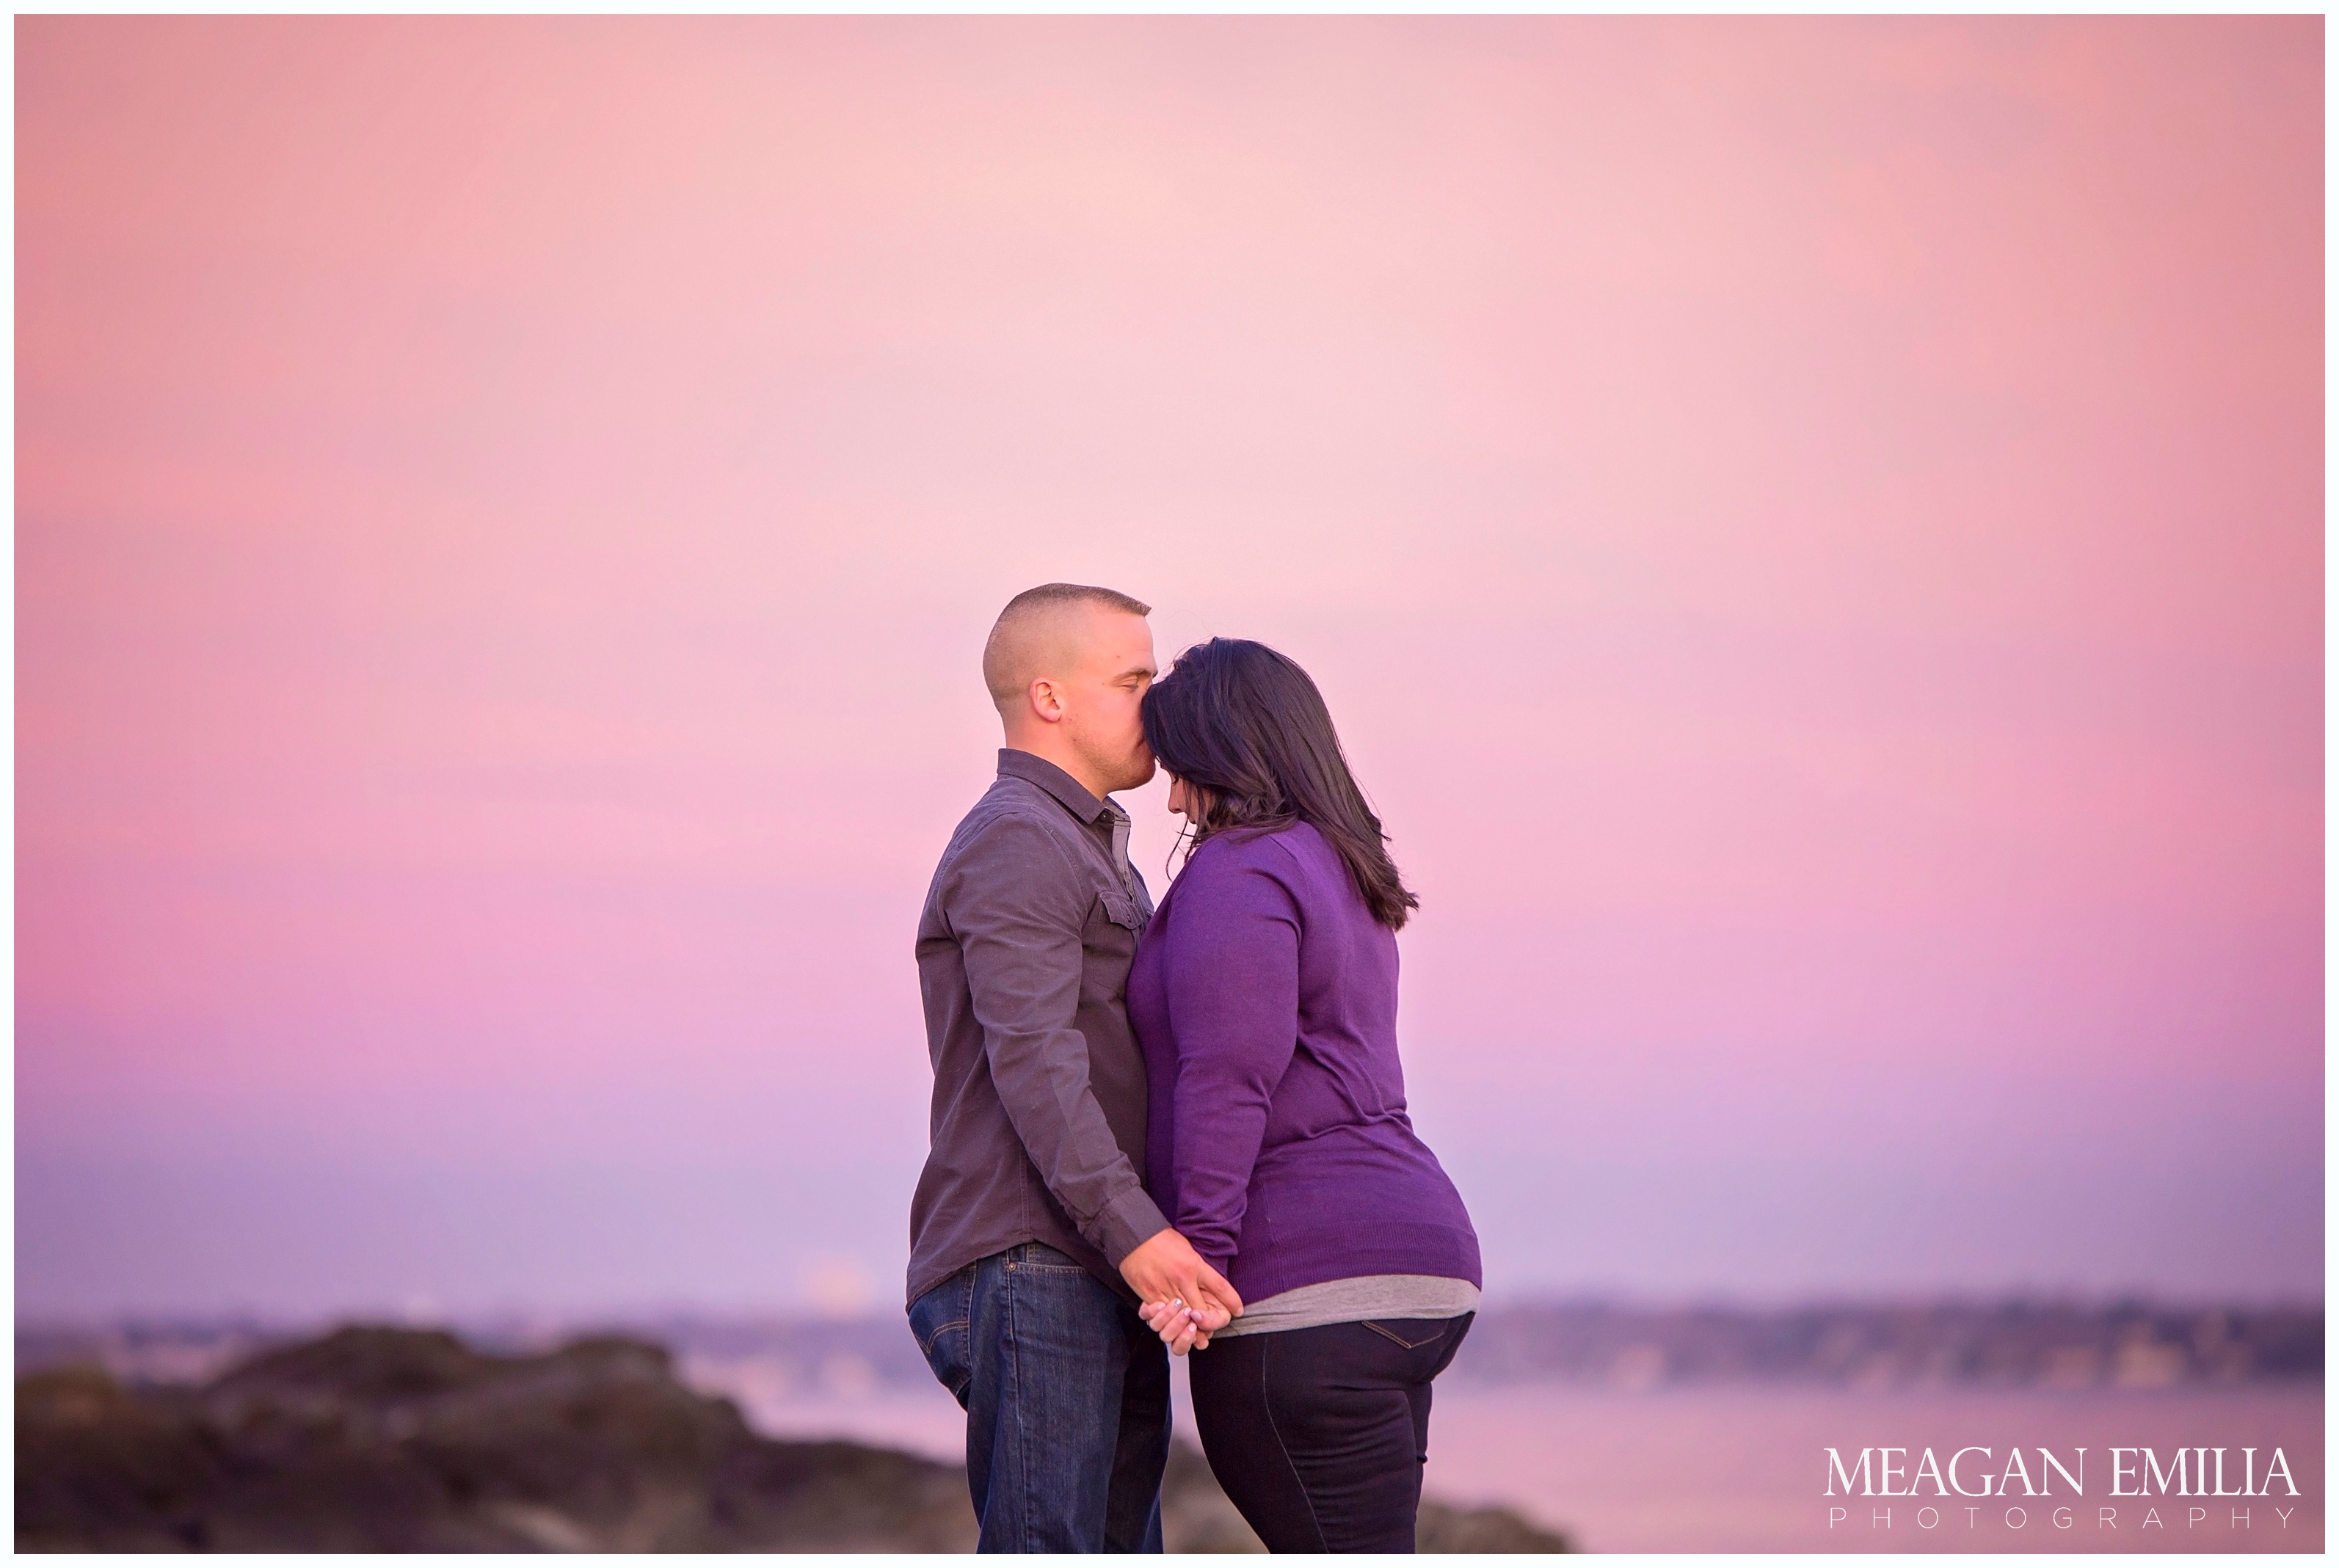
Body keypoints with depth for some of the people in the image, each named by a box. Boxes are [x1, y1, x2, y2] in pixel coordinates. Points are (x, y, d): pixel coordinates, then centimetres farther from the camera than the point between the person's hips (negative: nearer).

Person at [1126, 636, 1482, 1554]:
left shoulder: (1235, 876, -9)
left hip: (1307, 1279, -10)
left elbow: (1229, 1077, -18)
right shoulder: (1338, 875, 21)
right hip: (1409, 1261, 10)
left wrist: (1198, 1253, -22)